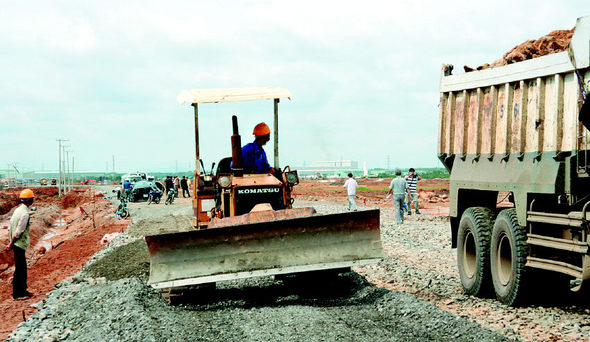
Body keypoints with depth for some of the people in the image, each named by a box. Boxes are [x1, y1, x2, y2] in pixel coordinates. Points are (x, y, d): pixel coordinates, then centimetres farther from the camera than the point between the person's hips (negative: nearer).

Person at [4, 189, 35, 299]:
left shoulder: (18, 210, 9)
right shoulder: (25, 213, -20)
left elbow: (11, 224, 14)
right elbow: (19, 231, -21)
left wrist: (11, 243, 17)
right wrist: (10, 244, -15)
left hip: (16, 244, 9)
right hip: (19, 244, -9)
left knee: (22, 268, 17)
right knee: (19, 269, -1)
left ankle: (22, 290, 27)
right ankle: (17, 294, 6)